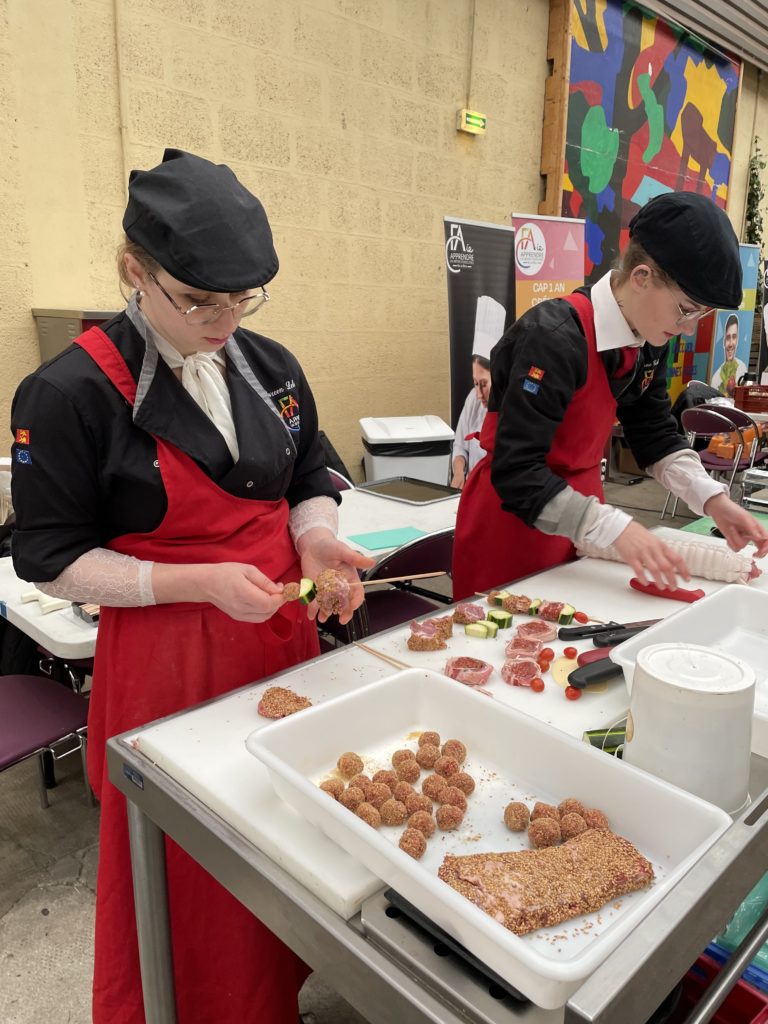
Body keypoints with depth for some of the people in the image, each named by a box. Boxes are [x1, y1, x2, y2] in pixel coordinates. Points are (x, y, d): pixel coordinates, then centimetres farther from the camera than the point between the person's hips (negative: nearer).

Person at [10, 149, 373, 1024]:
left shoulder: (269, 367, 3)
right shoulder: (72, 393, -14)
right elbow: (52, 559, -11)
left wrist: (317, 540, -10)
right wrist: (202, 581, -21)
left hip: (280, 641, 5)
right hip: (164, 662, -5)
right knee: (186, 875, 12)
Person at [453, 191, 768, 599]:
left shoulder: (649, 341, -2)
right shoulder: (554, 339, -27)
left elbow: (654, 434, 9)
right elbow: (515, 473, -30)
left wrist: (711, 497, -6)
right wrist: (616, 529, -35)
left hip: (577, 507, 7)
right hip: (512, 515, -7)